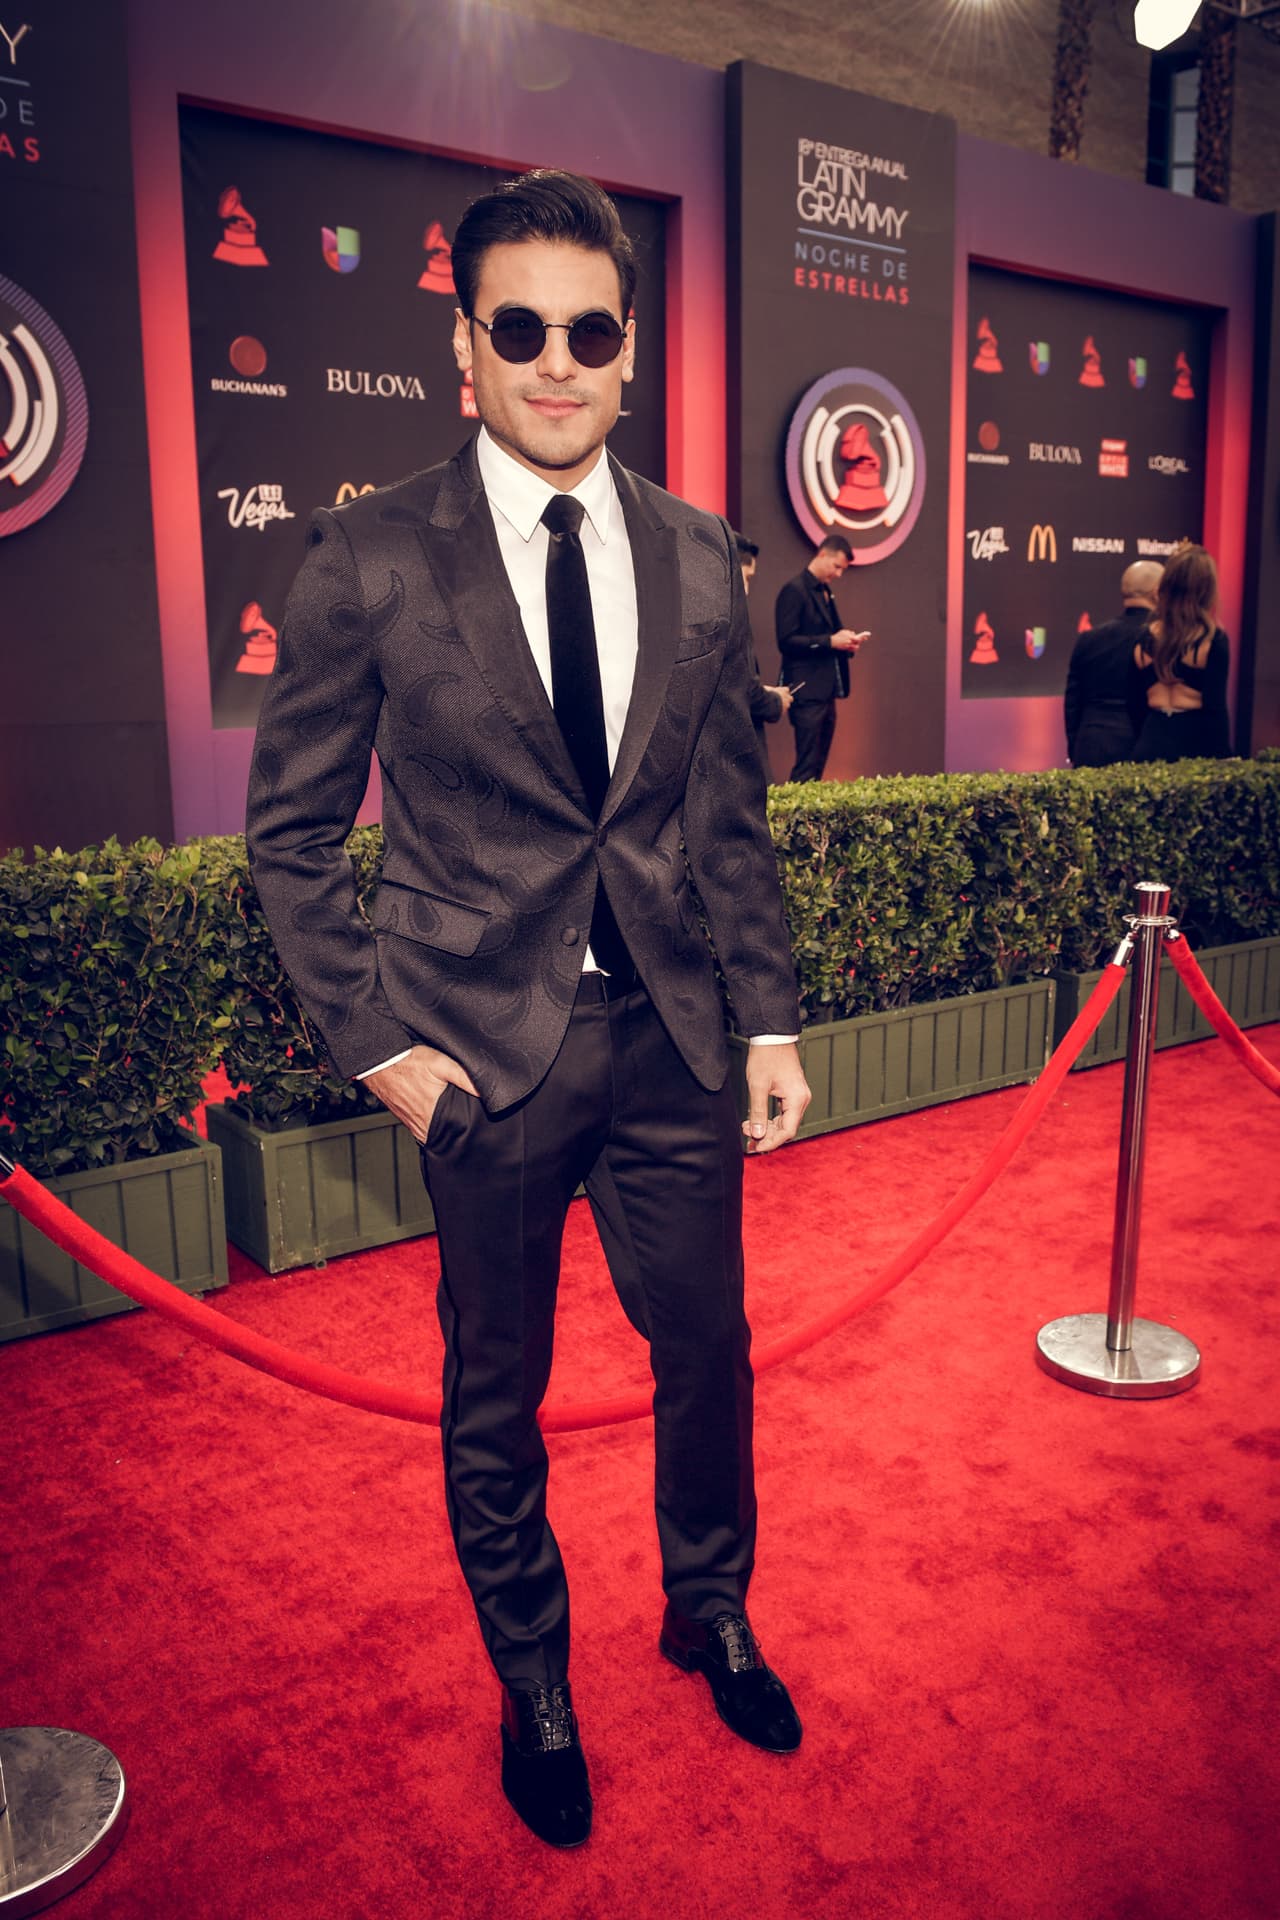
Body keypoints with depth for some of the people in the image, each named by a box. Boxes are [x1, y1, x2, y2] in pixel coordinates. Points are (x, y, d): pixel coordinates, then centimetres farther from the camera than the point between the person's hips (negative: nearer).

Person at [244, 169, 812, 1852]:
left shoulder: (698, 560, 4)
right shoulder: (369, 559, -7)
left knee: (710, 1353, 17)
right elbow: (293, 832, -3)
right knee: (495, 1396, 13)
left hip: (669, 1038, 4)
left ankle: (712, 1616, 47)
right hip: (484, 1050, -3)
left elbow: (734, 816, 9)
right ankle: (533, 1684, 41)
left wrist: (773, 1016, 6)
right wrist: (376, 1043, -8)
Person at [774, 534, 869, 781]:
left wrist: (846, 640, 6)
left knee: (817, 765, 10)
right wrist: (830, 641, -20)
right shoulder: (795, 590, -9)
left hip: (825, 692, 9)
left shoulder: (825, 592, 18)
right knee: (807, 767, -10)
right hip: (807, 691, -9)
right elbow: (786, 641, -17)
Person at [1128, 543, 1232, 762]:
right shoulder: (1213, 641, -8)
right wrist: (1222, 760, -4)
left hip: (1150, 746, 4)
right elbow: (1216, 709, -10)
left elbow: (1135, 707, 9)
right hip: (1195, 743, -4)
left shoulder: (1144, 640, 4)